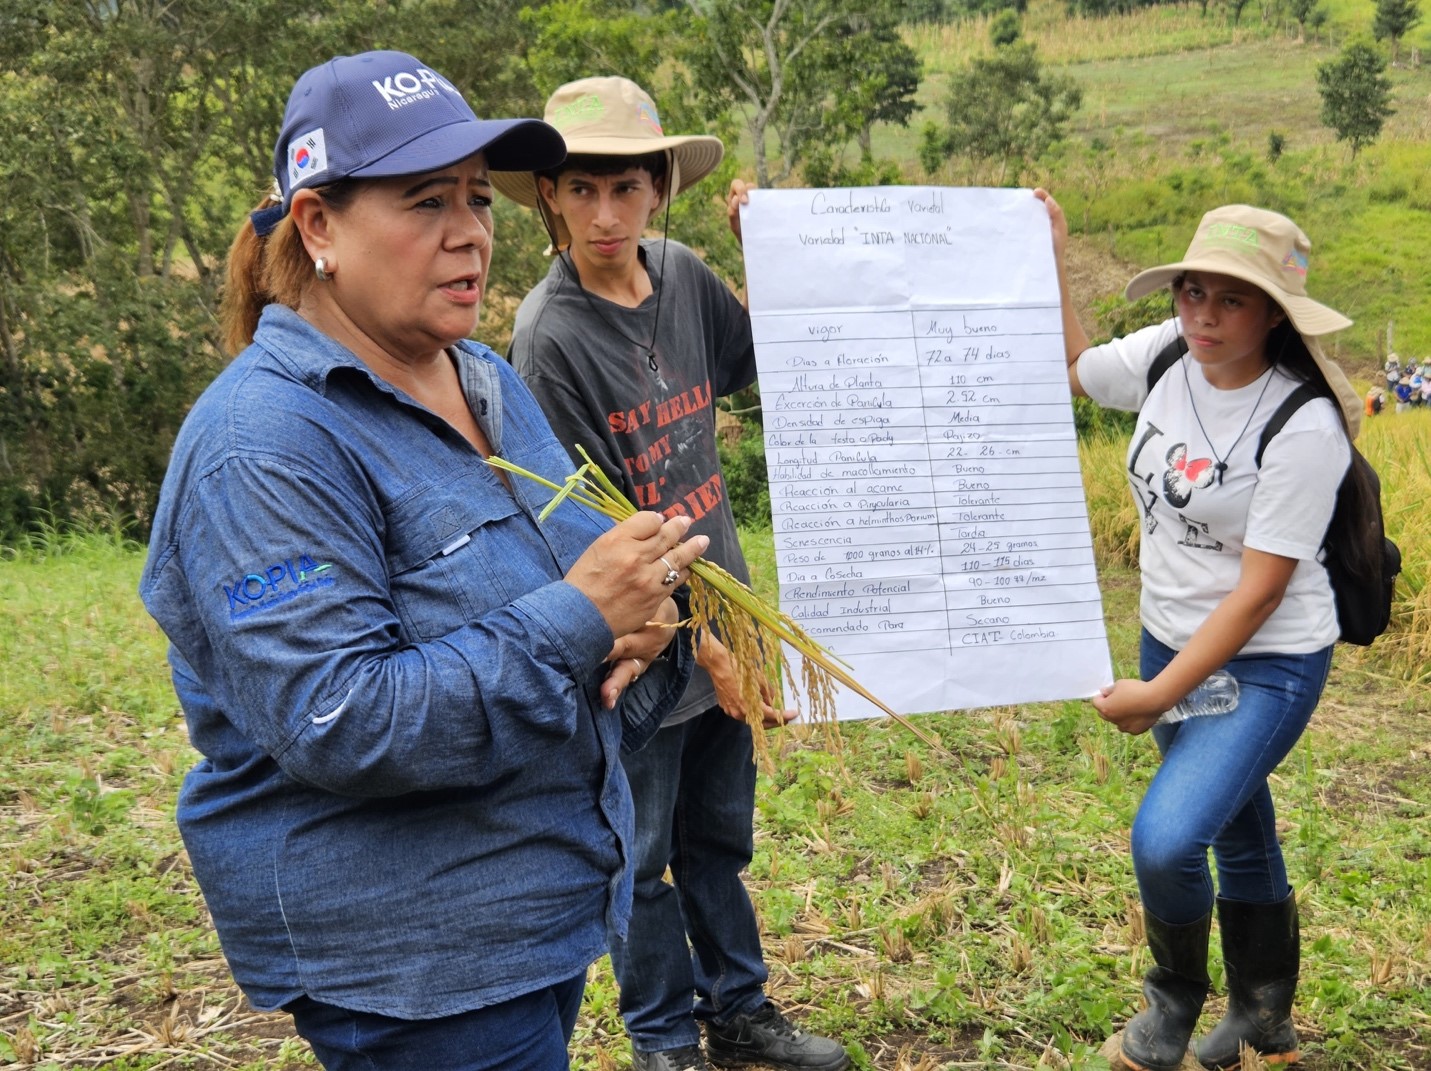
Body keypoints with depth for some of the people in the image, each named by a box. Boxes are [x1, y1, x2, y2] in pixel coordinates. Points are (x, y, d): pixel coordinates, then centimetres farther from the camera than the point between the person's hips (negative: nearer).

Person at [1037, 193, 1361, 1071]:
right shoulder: (1165, 356, -8)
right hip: (1172, 639, 6)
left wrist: (1159, 696, -19)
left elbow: (1260, 592, -22)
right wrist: (1048, 260, 5)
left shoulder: (1303, 428, -25)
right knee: (1239, 836, 21)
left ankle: (1178, 999, 12)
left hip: (1267, 665, -6)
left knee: (1166, 838, -20)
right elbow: (1073, 368, 14)